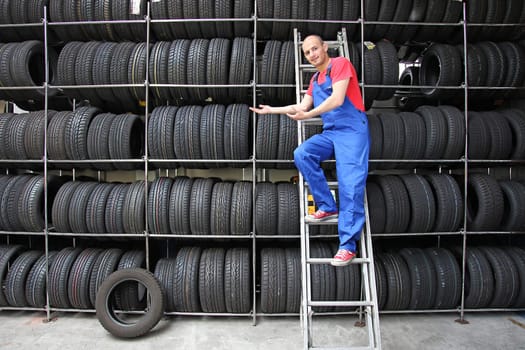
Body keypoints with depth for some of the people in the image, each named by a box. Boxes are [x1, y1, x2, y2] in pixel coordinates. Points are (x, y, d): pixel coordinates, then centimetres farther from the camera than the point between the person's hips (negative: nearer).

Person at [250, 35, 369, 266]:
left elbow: (337, 99, -16)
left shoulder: (340, 64, -3)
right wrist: (272, 110, 28)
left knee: (350, 185, -16)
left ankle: (348, 245, -15)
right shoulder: (315, 80, 21)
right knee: (301, 154, -20)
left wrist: (308, 114, -14)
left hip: (352, 130, -7)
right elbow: (302, 106, 26)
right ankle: (327, 207, -9)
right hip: (329, 132, 7)